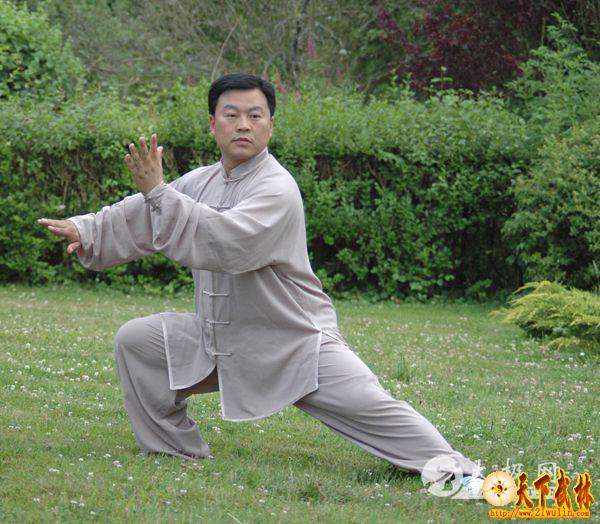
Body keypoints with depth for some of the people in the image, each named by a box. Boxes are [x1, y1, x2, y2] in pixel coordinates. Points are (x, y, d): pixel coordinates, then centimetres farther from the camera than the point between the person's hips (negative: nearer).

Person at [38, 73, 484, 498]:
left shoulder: (277, 189, -21)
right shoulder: (202, 181, 4)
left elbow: (225, 241, -35)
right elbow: (138, 219, 10)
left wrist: (158, 191, -34)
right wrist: (84, 230, -6)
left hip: (294, 342, -7)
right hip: (219, 337, 7)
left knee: (371, 407, -17)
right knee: (135, 341, 5)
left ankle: (458, 473, -10)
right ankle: (176, 452, 16)